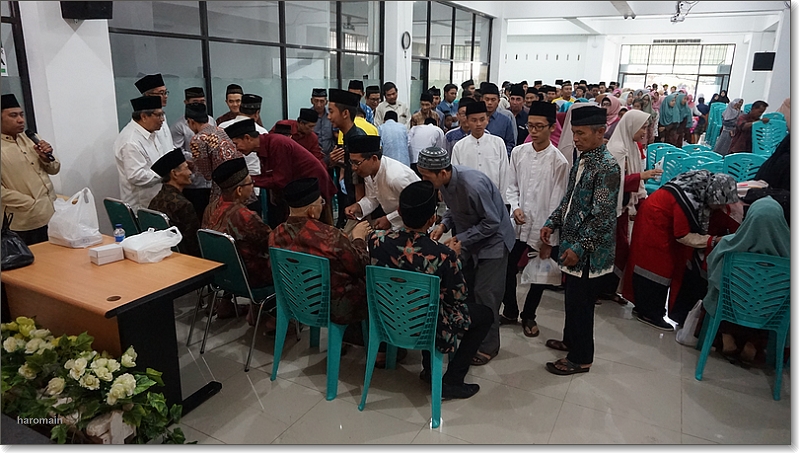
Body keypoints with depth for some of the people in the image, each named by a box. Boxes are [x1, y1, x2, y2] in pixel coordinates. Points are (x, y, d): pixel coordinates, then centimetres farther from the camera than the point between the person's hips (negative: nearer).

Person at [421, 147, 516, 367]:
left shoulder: (473, 185, -34)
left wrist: (461, 239, -26)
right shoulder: (445, 181, -11)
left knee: (484, 294, -3)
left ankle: (488, 346, 15)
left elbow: (492, 222, -25)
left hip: (492, 240, -7)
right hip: (467, 238, 7)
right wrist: (444, 224, -10)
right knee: (465, 290, 10)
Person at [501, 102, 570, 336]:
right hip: (518, 224, 3)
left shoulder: (559, 162, -12)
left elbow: (557, 202, -11)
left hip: (542, 228, -3)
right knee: (508, 268, 12)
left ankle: (529, 316, 34)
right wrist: (515, 207, -11)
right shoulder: (518, 152, -2)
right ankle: (510, 310, 34)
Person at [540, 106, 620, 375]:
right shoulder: (583, 160, 8)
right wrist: (552, 224, 7)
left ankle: (580, 358, 20)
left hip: (589, 251, -8)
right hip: (573, 244, 8)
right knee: (572, 297, 21)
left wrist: (579, 247, -21)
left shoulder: (607, 167, -19)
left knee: (580, 302, 4)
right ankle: (571, 340, 40)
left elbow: (603, 216, -22)